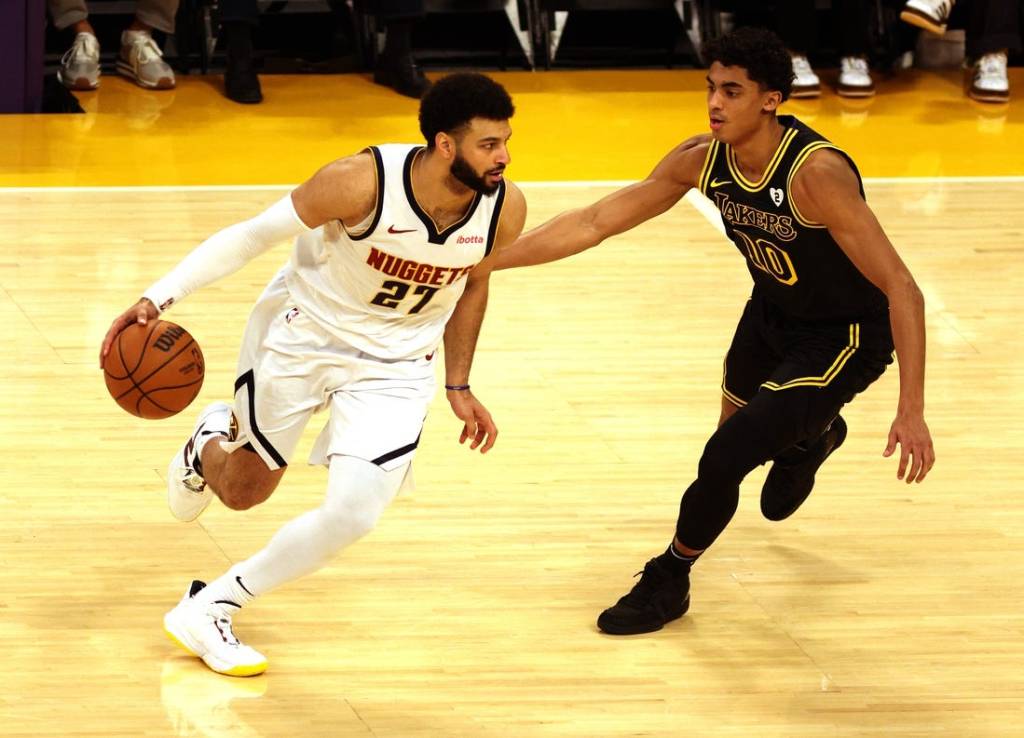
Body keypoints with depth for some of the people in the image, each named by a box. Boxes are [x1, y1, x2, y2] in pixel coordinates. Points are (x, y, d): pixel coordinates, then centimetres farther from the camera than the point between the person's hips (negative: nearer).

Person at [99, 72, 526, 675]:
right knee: (243, 490, 15)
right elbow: (253, 235, -20)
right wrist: (159, 298, -28)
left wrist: (459, 385, 9)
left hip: (395, 367, 2)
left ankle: (211, 609, 3)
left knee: (354, 514, -15)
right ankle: (212, 441, 54)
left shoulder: (505, 208, -19)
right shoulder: (362, 182, -31)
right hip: (303, 333, -2)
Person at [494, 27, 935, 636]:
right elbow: (595, 223, -9)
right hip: (773, 310, 7)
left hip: (845, 336, -7)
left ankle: (669, 581, 12)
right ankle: (810, 437, 66)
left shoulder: (816, 174, -36)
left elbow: (902, 291, -34)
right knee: (739, 421, 29)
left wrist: (912, 412, -37)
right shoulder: (703, 159, -17)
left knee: (726, 459, -14)